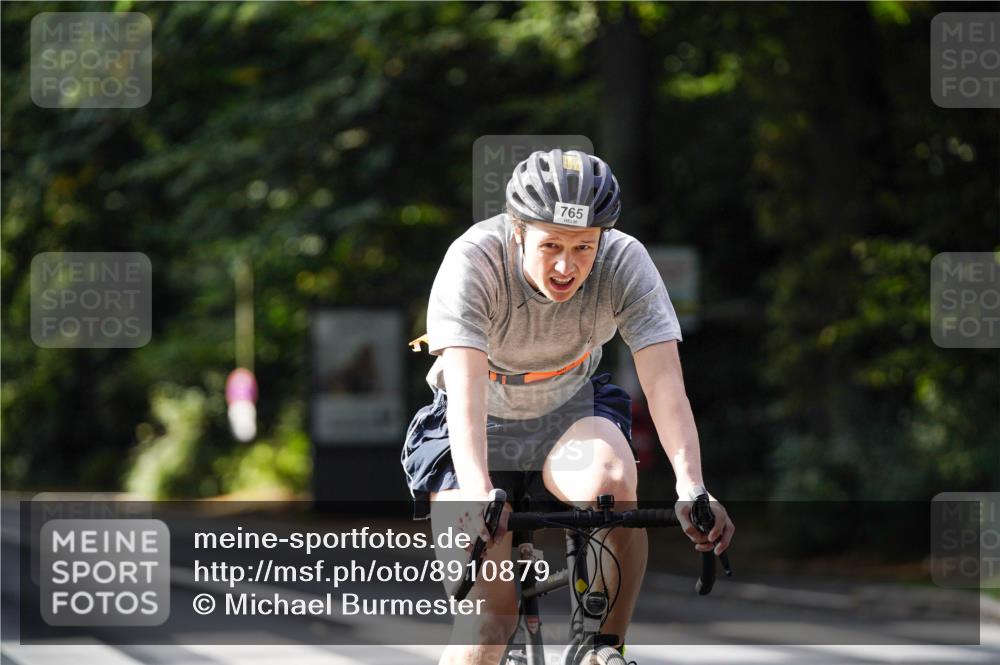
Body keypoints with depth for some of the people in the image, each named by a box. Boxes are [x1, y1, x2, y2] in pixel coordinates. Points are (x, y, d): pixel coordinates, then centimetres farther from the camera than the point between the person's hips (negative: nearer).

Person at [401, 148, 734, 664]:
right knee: (488, 614, -15)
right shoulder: (474, 261, -30)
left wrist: (691, 488, -46)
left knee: (612, 482, -33)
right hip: (486, 429, -1)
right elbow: (465, 387, -40)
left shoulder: (624, 263, -24)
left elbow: (663, 382, -31)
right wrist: (478, 494, -56)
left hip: (570, 414, 2)